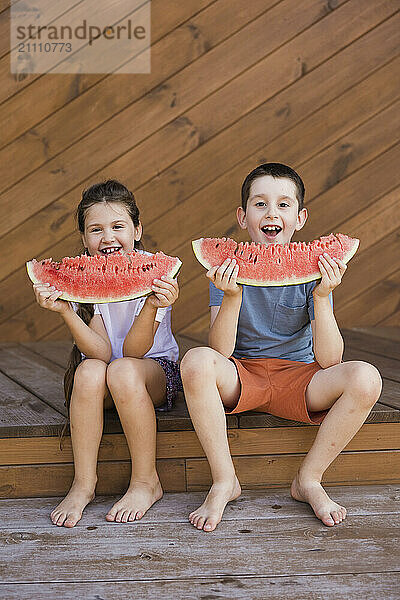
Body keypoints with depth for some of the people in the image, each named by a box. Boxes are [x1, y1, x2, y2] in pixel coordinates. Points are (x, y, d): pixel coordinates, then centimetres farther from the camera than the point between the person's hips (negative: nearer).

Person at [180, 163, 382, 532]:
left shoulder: (313, 270, -7)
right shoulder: (229, 267, -7)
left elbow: (329, 360, -14)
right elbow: (221, 351, -17)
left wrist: (322, 297, -27)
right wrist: (231, 295, -32)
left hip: (297, 377, 1)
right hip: (241, 376, -1)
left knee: (365, 378, -27)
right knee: (196, 362, -34)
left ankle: (309, 480, -6)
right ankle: (224, 481, -13)